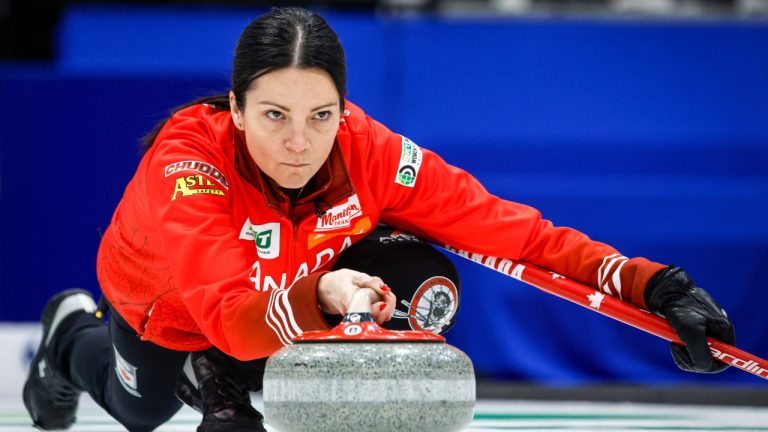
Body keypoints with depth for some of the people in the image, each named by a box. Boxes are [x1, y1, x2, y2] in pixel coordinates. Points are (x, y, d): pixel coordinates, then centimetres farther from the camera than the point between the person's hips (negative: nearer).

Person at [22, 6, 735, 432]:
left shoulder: (370, 153, -36)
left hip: (300, 279, 2)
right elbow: (234, 317, -54)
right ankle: (75, 333, 59)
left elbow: (511, 231, -36)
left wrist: (653, 287, -47)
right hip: (163, 300, -1)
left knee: (421, 287, -26)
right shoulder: (188, 160, -44)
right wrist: (318, 298, -74)